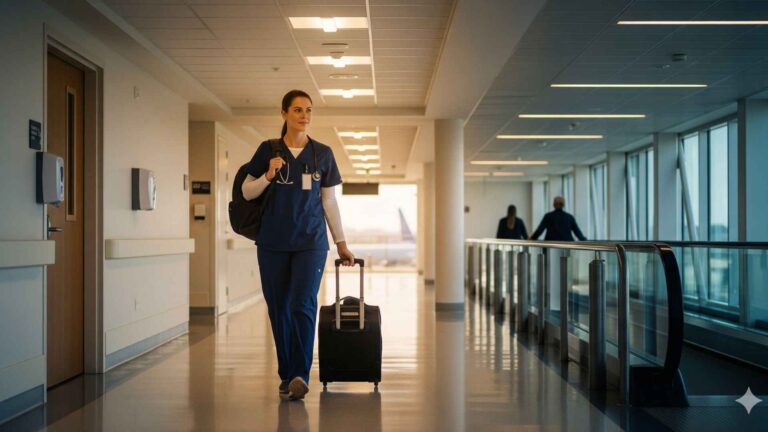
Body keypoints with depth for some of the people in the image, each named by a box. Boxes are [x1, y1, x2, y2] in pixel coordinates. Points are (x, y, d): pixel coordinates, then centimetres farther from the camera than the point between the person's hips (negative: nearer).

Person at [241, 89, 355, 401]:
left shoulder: (322, 153, 6)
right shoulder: (268, 150, 4)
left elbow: (329, 202, 10)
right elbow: (247, 192, 7)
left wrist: (341, 242, 9)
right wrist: (269, 175, -12)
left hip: (311, 241, 0)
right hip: (272, 243, 1)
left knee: (303, 306, -13)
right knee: (279, 309, 5)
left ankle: (300, 375, -12)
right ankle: (286, 376, 17)